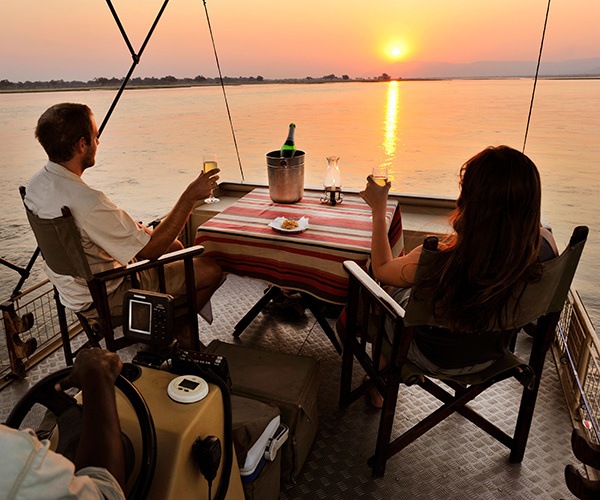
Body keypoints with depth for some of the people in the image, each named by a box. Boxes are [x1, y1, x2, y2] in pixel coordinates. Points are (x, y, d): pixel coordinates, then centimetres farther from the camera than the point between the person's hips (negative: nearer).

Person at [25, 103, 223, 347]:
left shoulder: (36, 183, -4)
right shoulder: (88, 202, -35)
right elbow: (150, 250, -27)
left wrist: (132, 230, 4)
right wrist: (190, 197, -25)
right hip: (103, 298, -9)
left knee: (174, 246, 22)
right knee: (210, 270, -5)